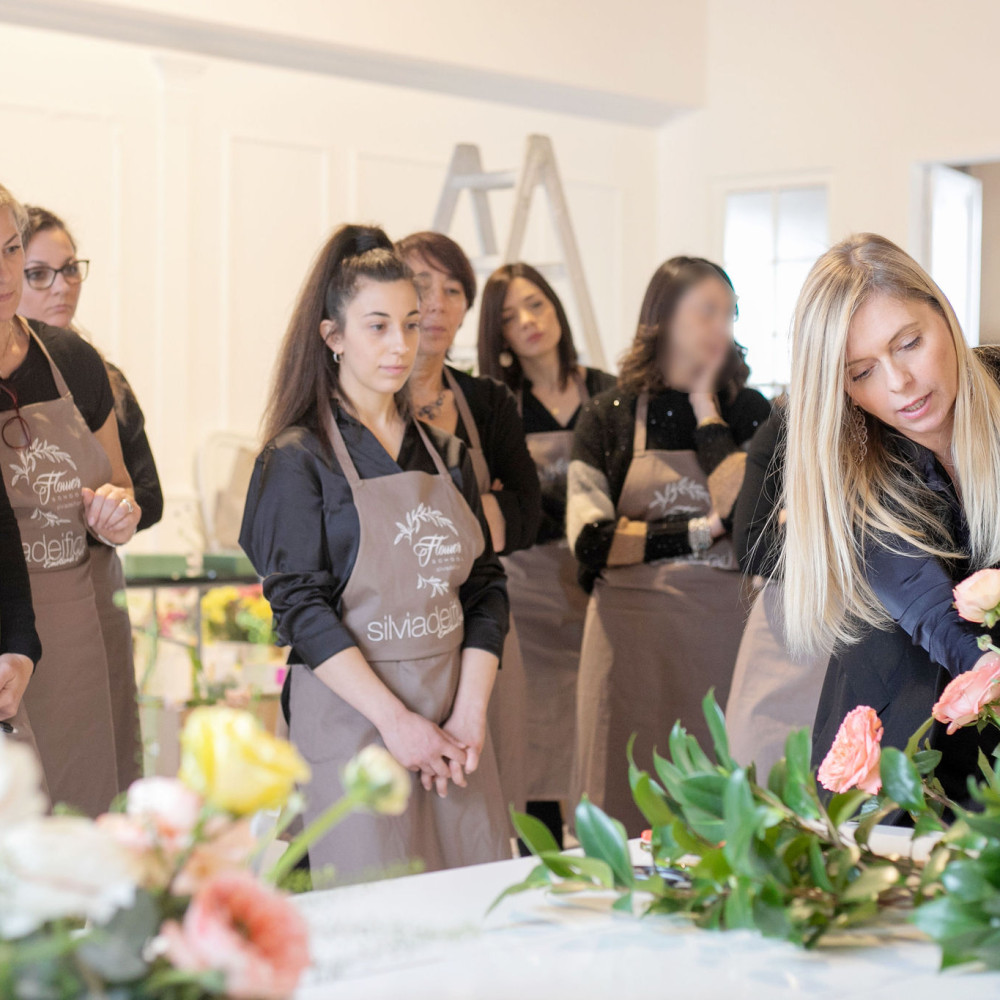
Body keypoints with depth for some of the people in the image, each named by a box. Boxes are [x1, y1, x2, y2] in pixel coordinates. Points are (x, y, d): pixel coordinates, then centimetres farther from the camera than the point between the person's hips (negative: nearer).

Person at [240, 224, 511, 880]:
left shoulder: (446, 453, 13)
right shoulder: (299, 457, -3)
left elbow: (487, 591, 10)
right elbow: (302, 608, -10)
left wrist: (471, 713, -4)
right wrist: (396, 720, -16)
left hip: (453, 731, 5)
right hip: (352, 721, -5)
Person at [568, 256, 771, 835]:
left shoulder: (748, 412, 7)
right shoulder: (611, 418, 3)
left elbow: (748, 511, -11)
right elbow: (590, 541, -6)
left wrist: (706, 408, -4)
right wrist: (703, 531, -8)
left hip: (727, 629, 1)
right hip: (635, 635, -1)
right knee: (635, 819, 1)